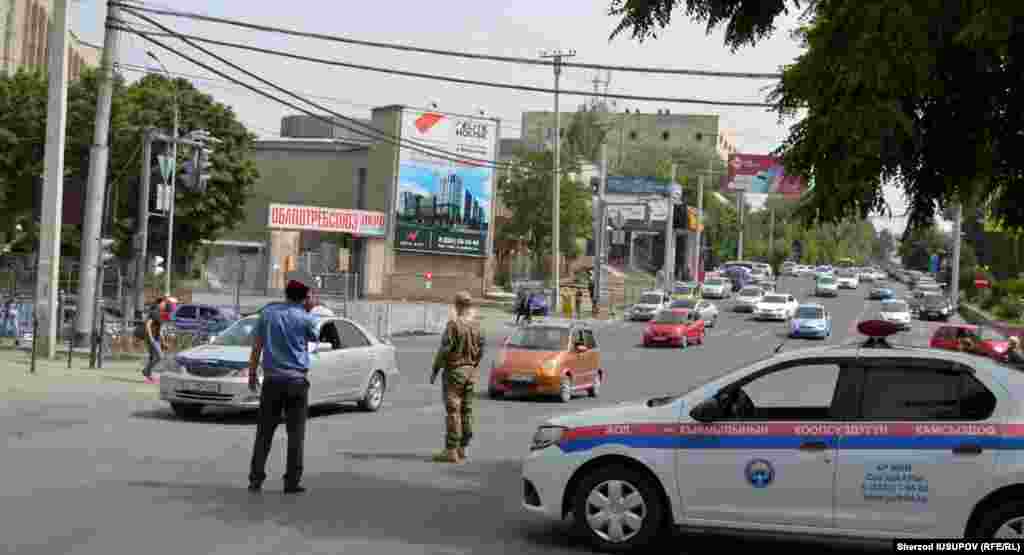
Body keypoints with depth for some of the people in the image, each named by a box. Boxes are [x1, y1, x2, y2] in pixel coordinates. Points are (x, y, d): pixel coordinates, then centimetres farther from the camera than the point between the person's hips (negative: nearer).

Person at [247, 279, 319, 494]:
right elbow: (313, 339, 17)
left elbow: (256, 345, 6)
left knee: (264, 432, 8)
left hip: (272, 379, 3)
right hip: (296, 379, -3)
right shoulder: (306, 318, -2)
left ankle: (256, 479, 5)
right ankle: (292, 481, 1)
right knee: (296, 433, 3)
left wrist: (252, 373, 13)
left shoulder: (268, 312, 6)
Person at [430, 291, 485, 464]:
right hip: (471, 371, 6)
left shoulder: (454, 324, -15)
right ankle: (462, 449, 15)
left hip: (455, 370, -6)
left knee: (453, 411, -5)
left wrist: (435, 370, -8)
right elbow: (480, 350, 8)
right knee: (466, 410, 10)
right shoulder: (476, 326, 4)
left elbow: (445, 349, -16)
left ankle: (451, 450, -7)